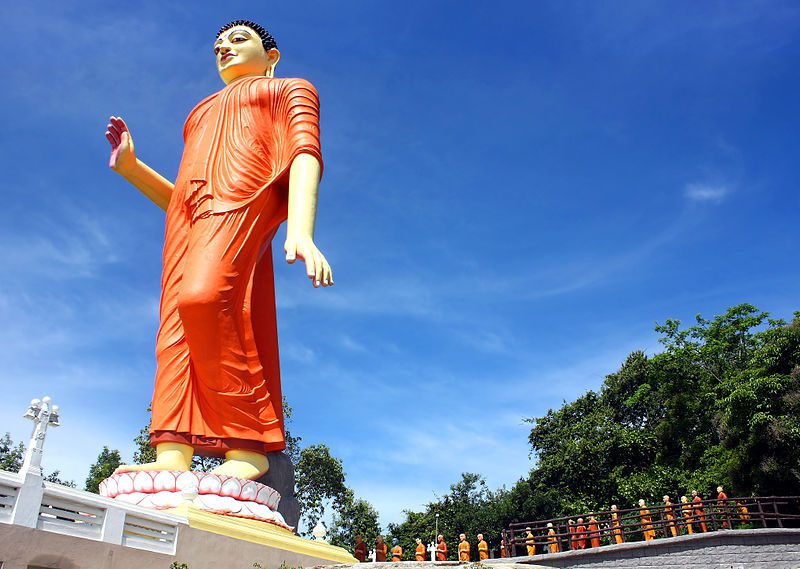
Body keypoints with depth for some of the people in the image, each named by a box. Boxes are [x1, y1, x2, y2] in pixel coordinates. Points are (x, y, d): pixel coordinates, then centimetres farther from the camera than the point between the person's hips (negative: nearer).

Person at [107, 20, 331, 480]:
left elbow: (306, 154, 0)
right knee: (176, 326, -16)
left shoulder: (290, 90, 22)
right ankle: (172, 456, -28)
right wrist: (130, 167, 18)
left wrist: (300, 231, -19)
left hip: (246, 199, -7)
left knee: (204, 295, -33)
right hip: (191, 216, 7)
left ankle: (248, 446, -33)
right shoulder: (205, 114, 41)